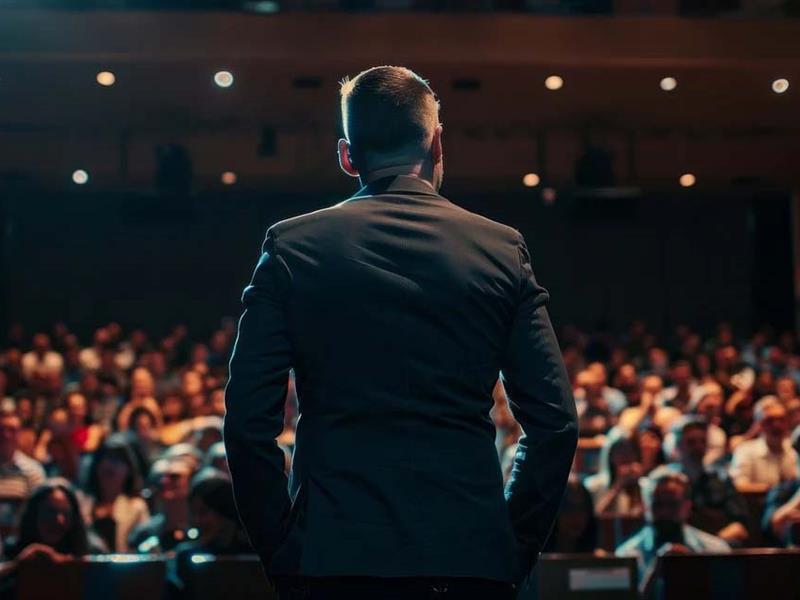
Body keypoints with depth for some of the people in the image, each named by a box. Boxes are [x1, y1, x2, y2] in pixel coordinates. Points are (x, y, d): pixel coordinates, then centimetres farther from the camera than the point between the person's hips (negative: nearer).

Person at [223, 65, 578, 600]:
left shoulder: (291, 246, 1)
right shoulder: (503, 249, 3)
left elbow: (248, 421, -3)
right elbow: (555, 422, 1)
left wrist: (280, 554, 6)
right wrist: (517, 550, 9)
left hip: (335, 550, -1)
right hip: (473, 553, 1)